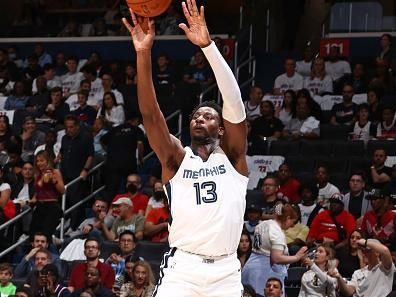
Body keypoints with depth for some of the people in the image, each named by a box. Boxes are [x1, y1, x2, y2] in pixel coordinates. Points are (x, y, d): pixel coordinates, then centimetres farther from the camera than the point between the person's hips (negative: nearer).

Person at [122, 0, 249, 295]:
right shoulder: (176, 158, 9)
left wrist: (208, 46, -17)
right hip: (182, 268, -1)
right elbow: (150, 113, -5)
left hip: (226, 271, 1)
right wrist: (143, 54, -17)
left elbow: (234, 103, -6)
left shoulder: (232, 156, 8)